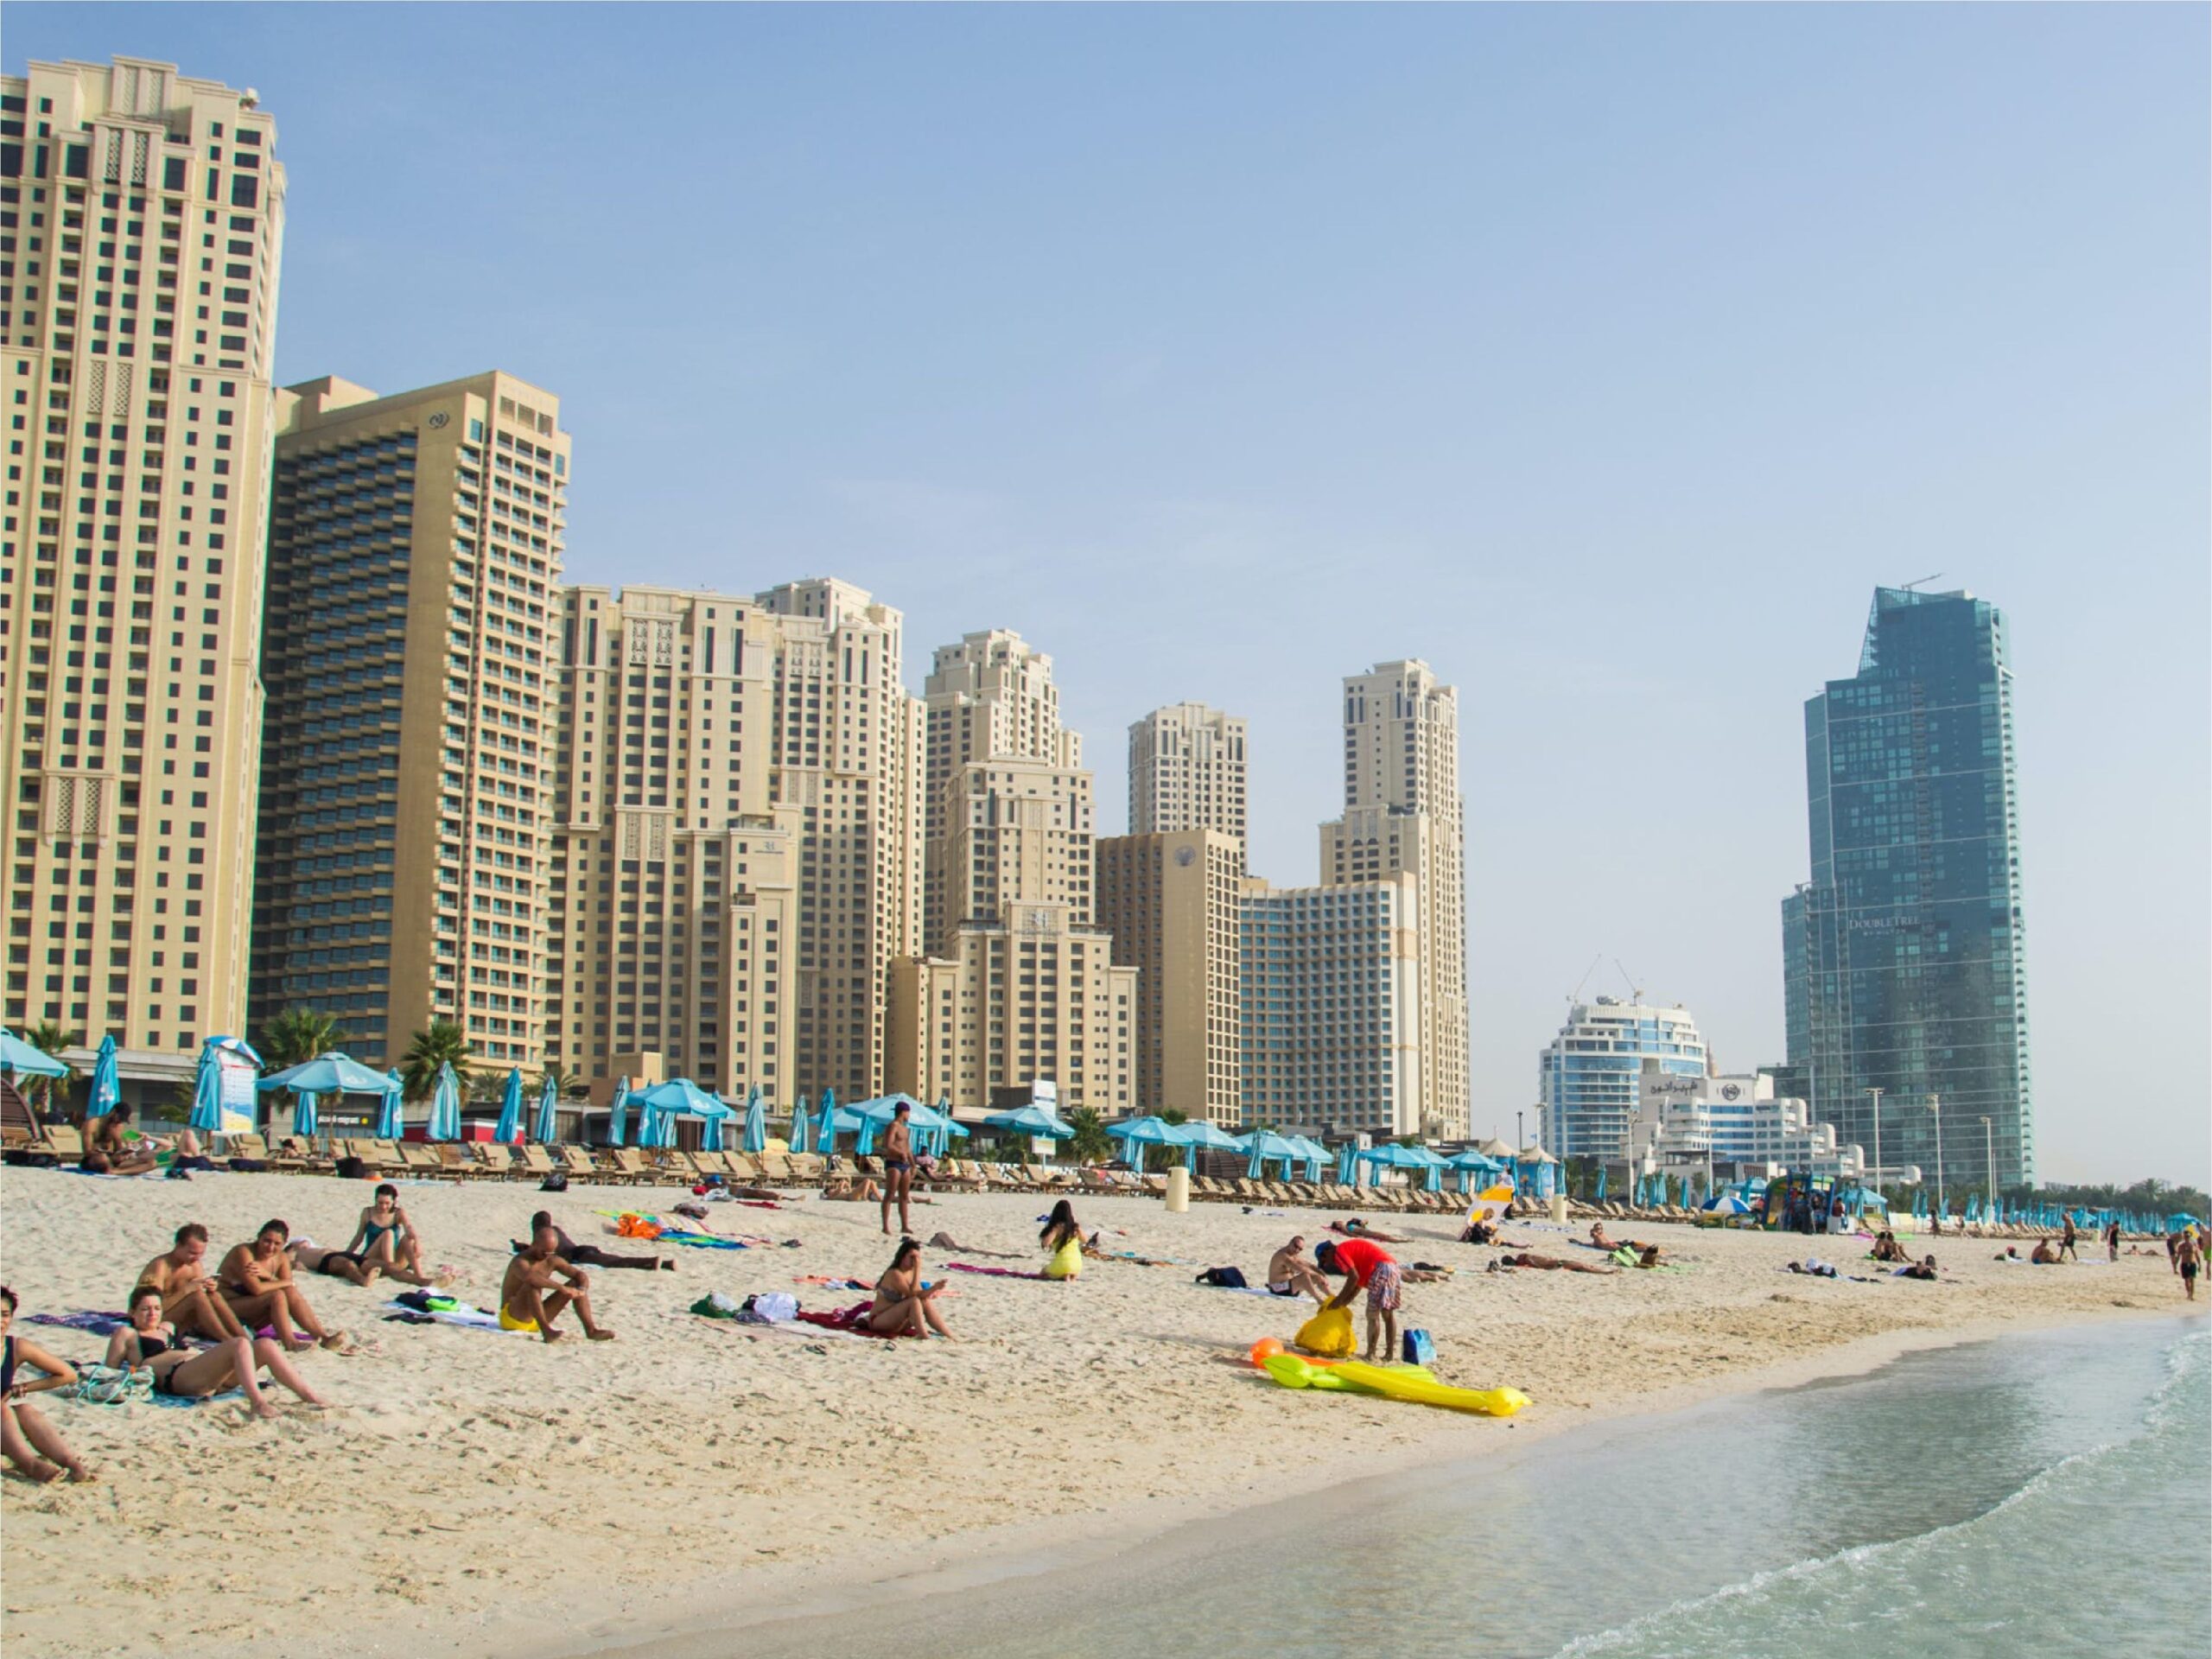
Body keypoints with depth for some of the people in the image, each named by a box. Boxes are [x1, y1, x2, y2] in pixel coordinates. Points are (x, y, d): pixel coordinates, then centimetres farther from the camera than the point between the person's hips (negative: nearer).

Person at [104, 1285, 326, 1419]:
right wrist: (133, 1373, -7)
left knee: (265, 1346, -15)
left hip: (214, 1380, 8)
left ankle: (311, 1397, -26)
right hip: (179, 1378, -8)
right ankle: (258, 1402, -48)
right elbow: (109, 1372, 8)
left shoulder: (167, 1328, 34)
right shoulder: (127, 1334, 15)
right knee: (241, 1344, -30)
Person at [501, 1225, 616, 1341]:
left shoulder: (552, 1261, 3)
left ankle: (591, 1329, -14)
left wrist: (582, 1290, -21)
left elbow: (581, 1275, 2)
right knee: (533, 1284, -35)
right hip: (512, 1318, -7)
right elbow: (529, 1277, -44)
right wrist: (562, 1288, -44)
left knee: (575, 1284, -2)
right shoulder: (521, 1262, -20)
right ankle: (546, 1330, -43)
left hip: (535, 1320, 7)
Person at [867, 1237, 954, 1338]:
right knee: (914, 1302, -27)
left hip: (896, 1321, 8)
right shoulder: (895, 1274, -19)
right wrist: (917, 1269, -26)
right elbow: (912, 1294, -26)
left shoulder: (911, 1272, 5)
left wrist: (933, 1289, -19)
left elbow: (919, 1294, 1)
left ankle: (950, 1336, -10)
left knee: (926, 1302, -8)